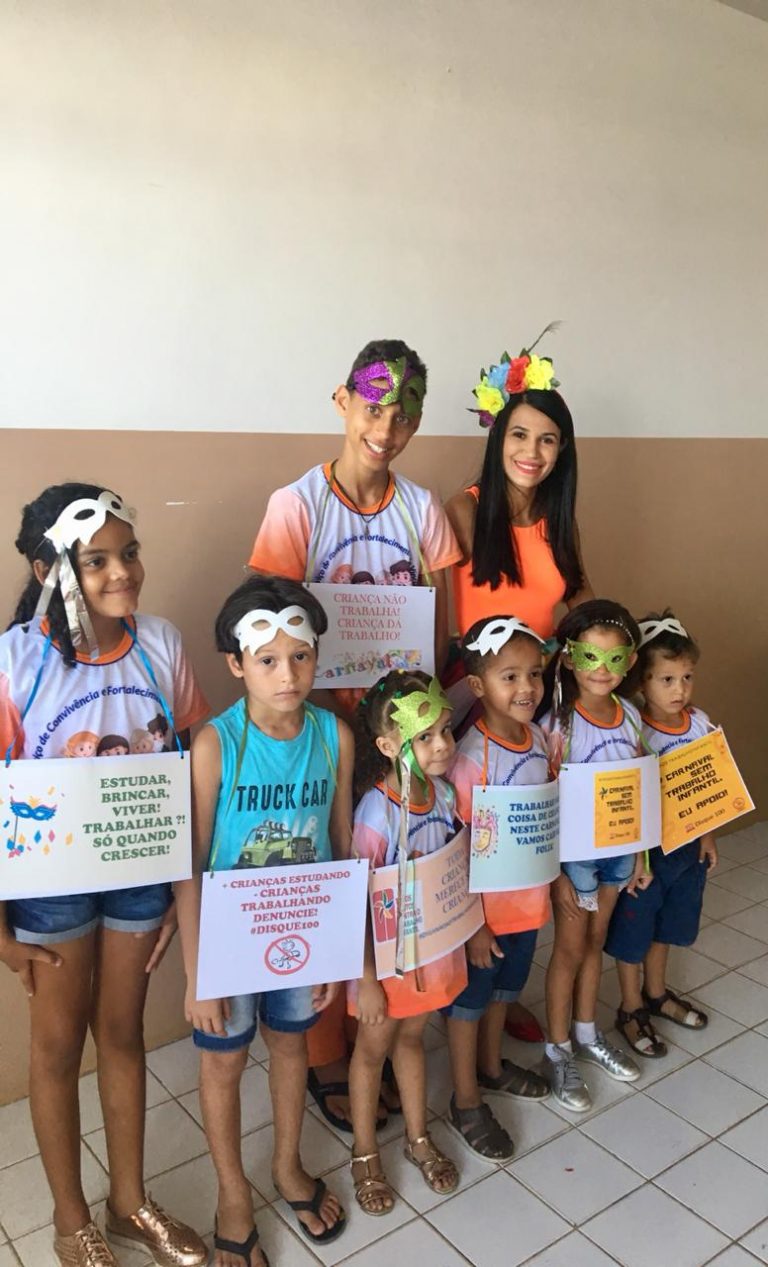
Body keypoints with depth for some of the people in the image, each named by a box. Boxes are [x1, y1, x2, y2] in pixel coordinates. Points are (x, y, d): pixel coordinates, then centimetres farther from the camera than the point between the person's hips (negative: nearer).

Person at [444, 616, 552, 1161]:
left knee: (504, 988, 27)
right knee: (470, 998, 14)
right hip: (483, 905, -6)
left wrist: (555, 879, 13)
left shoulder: (539, 739, -4)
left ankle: (490, 1065, 51)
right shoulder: (470, 757, -26)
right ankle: (466, 1102, 34)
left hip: (527, 897, 7)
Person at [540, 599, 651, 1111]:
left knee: (595, 942, 21)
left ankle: (587, 1033, 40)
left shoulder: (631, 716, -3)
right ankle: (558, 1050, 28)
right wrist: (555, 873, -15)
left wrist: (640, 854, 9)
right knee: (571, 949, 9)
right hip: (573, 853, -5)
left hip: (618, 850, 5)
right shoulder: (558, 724, -19)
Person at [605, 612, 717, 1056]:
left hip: (688, 847, 6)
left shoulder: (700, 723, -6)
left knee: (665, 923, 24)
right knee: (633, 929, 12)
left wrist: (708, 835, 8)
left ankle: (656, 993, 47)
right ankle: (631, 1009, 33)